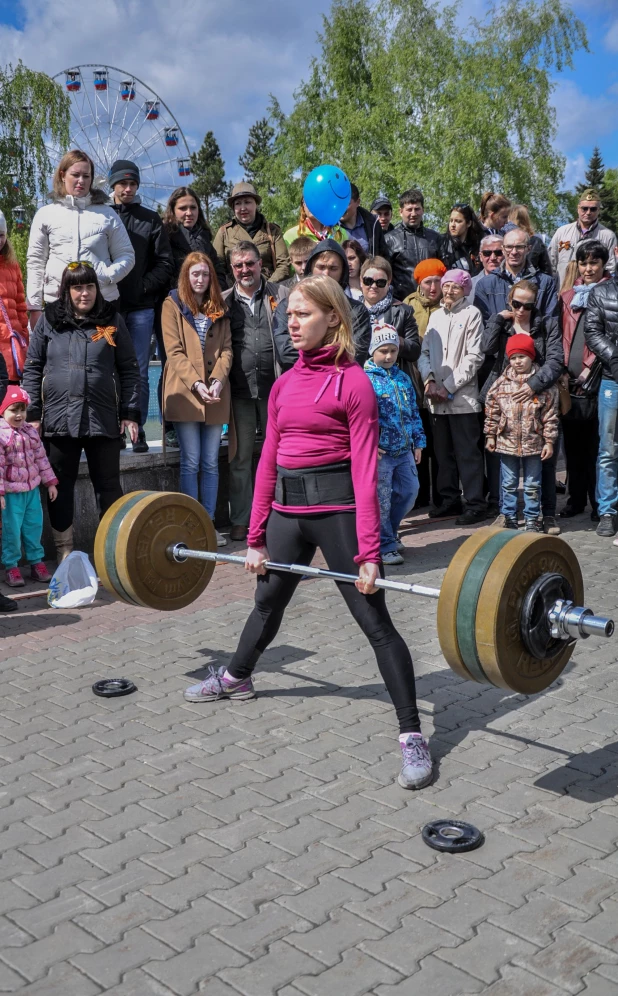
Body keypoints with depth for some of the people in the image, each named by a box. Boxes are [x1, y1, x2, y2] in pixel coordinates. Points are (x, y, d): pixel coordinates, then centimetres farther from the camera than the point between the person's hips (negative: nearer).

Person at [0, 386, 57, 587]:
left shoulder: (31, 431, 6)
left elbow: (41, 458, 13)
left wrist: (50, 482, 12)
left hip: (32, 489, 6)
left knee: (34, 527, 13)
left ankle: (36, 562, 25)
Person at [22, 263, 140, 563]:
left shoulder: (112, 320, 6)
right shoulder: (49, 320, 7)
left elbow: (129, 369, 7)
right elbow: (33, 368, 8)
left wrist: (130, 413, 1)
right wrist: (32, 413, 1)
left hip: (103, 419, -1)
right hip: (59, 418, 1)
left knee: (108, 485, 5)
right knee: (61, 487, 7)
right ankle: (65, 553, 17)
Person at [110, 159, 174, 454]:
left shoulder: (151, 220, 10)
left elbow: (165, 263, 7)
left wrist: (143, 287, -5)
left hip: (141, 307, 1)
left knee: (139, 372, 2)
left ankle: (138, 429, 8)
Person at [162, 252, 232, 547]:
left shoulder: (219, 309, 15)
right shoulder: (173, 305, 3)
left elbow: (226, 348, 6)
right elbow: (174, 351, -6)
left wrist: (218, 380, -11)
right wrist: (196, 383, -17)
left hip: (215, 395, 4)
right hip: (185, 394, -3)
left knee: (211, 462, 6)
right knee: (191, 462, -2)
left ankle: (209, 523, 12)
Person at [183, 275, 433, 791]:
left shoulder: (353, 381, -8)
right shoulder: (285, 384, 11)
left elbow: (364, 468, -13)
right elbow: (268, 461, 12)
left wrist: (369, 551, -18)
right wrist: (256, 537, 9)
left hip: (337, 507, -6)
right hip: (287, 509, 7)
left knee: (374, 620, -5)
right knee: (267, 602, 25)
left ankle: (413, 736, 1)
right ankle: (236, 677, 51)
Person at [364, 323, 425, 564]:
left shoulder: (403, 378, 11)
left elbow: (413, 412, 17)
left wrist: (418, 443, 14)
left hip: (404, 450, 7)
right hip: (380, 452, -7)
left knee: (409, 492, 14)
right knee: (381, 500, 0)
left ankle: (388, 532, 33)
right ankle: (386, 546, 12)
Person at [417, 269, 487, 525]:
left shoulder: (471, 314, -2)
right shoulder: (436, 315, 15)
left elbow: (474, 357, -9)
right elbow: (424, 352, 12)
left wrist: (448, 387, -12)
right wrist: (429, 380, -6)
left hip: (462, 396, -5)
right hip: (436, 398, 6)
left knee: (467, 453, -4)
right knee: (443, 452, 11)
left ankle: (475, 504, 2)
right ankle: (449, 500, 21)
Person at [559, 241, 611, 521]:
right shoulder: (567, 297, 15)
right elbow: (561, 337, 13)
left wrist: (590, 369, -10)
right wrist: (563, 370, 0)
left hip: (597, 380, -4)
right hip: (569, 382, 4)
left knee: (597, 445, -2)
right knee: (573, 443, 8)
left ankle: (599, 503, 6)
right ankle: (576, 498, 18)